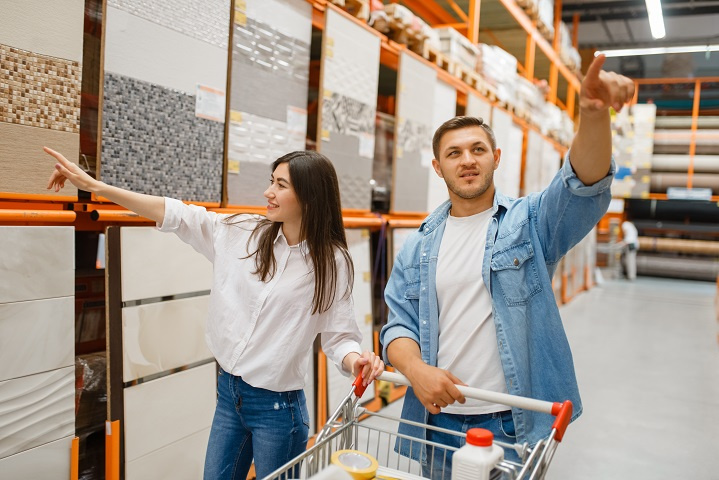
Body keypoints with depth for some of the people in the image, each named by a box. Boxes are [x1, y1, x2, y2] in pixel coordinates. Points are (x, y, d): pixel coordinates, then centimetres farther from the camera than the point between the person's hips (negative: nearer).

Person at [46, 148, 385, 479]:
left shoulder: (331, 262, -12)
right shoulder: (242, 233, -3)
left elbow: (340, 335, -8)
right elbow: (175, 214, -2)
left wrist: (355, 360, -31)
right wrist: (93, 185, -3)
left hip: (277, 407, -4)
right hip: (228, 393, 4)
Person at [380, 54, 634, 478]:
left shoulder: (529, 223, -2)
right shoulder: (420, 245, 5)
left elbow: (584, 187, -20)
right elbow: (399, 322, 2)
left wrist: (594, 115, -38)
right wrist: (416, 369, -18)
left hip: (513, 424, -2)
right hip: (438, 418, 3)